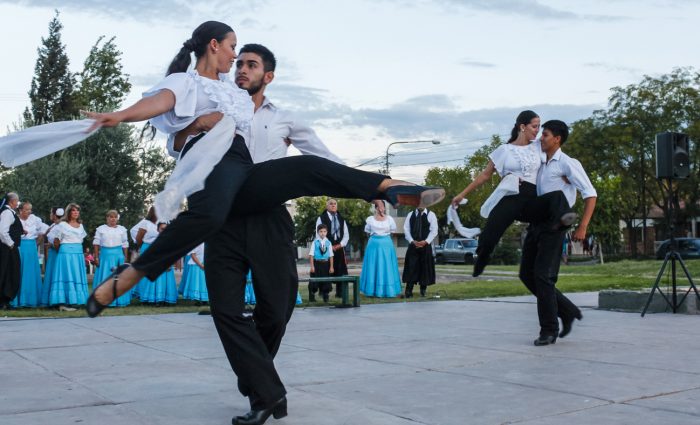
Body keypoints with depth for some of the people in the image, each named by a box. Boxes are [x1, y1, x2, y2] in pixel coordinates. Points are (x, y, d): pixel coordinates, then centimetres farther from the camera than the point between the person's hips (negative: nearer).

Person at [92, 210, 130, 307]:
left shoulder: (122, 229, 8)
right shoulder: (101, 229, 6)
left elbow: (125, 244, 9)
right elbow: (96, 243, 4)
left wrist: (125, 258, 4)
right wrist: (96, 257, -2)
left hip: (118, 255, 1)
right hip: (105, 255, -1)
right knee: (105, 278, 1)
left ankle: (120, 300, 10)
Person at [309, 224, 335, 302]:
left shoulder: (328, 243, 2)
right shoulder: (315, 242, -3)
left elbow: (331, 255, 4)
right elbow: (311, 254, -5)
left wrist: (331, 267, 1)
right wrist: (312, 266, -10)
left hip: (325, 263, 2)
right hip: (317, 263, -2)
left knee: (326, 281, 7)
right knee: (314, 281, 2)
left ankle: (325, 297, 18)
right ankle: (312, 297, 12)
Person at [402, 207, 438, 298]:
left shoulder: (431, 215, 2)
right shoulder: (410, 215, 8)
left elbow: (434, 230, -3)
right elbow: (406, 229, 4)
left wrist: (426, 241, -14)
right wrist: (412, 241, -10)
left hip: (426, 245, -1)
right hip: (413, 245, 1)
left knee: (425, 268, 3)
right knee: (411, 267, -4)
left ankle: (423, 290, 15)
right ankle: (409, 291, -4)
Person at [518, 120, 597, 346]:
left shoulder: (568, 164, -5)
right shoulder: (540, 165, 17)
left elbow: (590, 194, -8)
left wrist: (582, 228, -16)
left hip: (554, 226, -8)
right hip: (536, 224, 8)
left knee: (543, 276, -11)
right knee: (527, 274, 6)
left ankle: (549, 330, 0)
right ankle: (568, 311, 20)